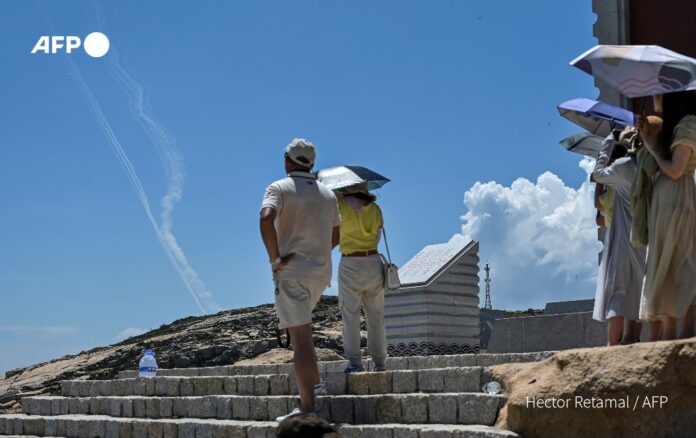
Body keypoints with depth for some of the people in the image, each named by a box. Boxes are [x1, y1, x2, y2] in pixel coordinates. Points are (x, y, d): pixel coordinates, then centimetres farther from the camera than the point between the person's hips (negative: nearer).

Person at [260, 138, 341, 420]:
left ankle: (307, 407, -13)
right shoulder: (327, 194, 15)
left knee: (300, 337, -10)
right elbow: (335, 235, 22)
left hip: (291, 271, -6)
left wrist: (275, 259, -18)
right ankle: (314, 382, 22)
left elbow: (266, 219, -24)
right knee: (300, 327, 27)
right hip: (321, 271, 6)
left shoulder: (280, 188, -4)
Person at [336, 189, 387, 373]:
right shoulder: (375, 208, 5)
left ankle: (355, 362, -3)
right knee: (376, 317, 9)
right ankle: (379, 362, 10)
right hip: (374, 263, 4)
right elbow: (378, 231, 9)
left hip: (350, 264, -4)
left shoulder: (342, 204, -6)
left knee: (350, 316, 1)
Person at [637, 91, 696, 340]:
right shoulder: (673, 126, 21)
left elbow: (675, 170, -14)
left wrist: (652, 147, -2)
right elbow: (662, 167, 13)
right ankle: (664, 341, 5)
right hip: (665, 203, 10)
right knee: (665, 272, 5)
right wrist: (649, 139, 11)